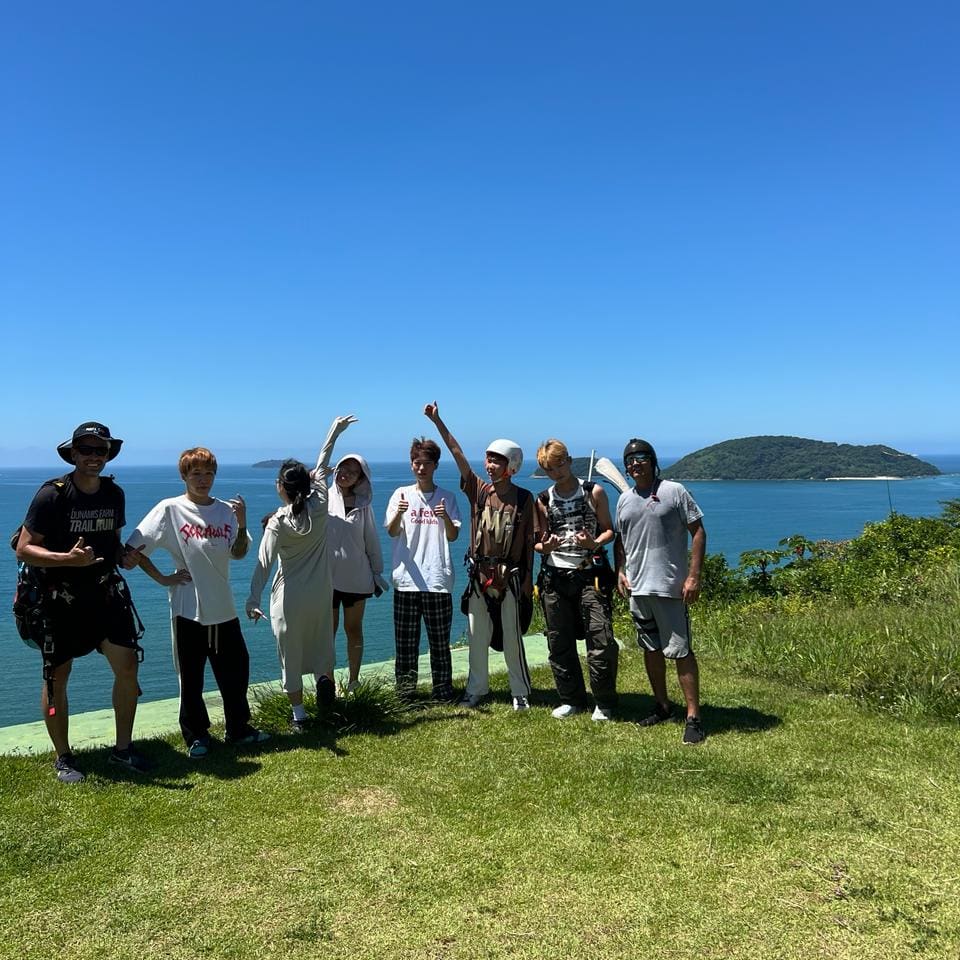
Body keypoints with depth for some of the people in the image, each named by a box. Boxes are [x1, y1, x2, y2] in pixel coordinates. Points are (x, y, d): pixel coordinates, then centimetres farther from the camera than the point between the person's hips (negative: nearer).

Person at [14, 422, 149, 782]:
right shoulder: (52, 495, -14)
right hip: (60, 600, -4)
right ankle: (63, 758, 24)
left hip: (105, 594, 5)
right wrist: (68, 558, -29)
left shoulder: (114, 493, 4)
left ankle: (123, 749, 17)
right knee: (57, 677, 6)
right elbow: (23, 550, -14)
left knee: (127, 667, 0)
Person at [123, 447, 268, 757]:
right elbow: (133, 550, -8)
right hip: (189, 609, -4)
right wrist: (162, 578, -9)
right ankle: (196, 736, 24)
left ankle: (238, 728, 30)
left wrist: (241, 525, -11)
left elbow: (239, 553, 4)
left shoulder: (226, 509, 4)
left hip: (223, 607, 4)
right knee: (191, 677, 7)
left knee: (236, 671, 13)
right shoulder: (171, 509, -8)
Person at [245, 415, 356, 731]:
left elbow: (264, 563, -16)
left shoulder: (278, 522, -14)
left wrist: (253, 600, -14)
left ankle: (299, 714, 13)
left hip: (289, 598, -3)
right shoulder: (319, 505, -7)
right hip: (321, 592, 3)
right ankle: (324, 677, -1)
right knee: (321, 643, 24)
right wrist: (334, 431, 16)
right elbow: (322, 465, 5)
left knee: (290, 654, 8)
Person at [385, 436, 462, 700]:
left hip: (437, 579, 0)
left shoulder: (447, 497, 7)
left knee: (440, 638, 5)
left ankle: (443, 688, 15)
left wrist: (446, 517, -18)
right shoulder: (401, 494, 6)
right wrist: (398, 514, -25)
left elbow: (453, 536, 3)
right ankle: (405, 688, 17)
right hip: (406, 578, 0)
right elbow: (392, 532, -3)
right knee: (405, 638, 5)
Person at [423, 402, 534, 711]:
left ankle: (520, 692, 18)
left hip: (510, 576, -3)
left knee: (512, 638, 5)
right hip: (479, 575, 3)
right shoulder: (478, 490, 2)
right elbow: (457, 453, -4)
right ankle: (476, 688, 24)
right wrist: (437, 421, -8)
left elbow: (528, 540, -1)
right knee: (477, 636, 10)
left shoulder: (523, 498, -4)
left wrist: (528, 579, -3)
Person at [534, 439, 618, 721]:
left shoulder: (594, 492, 3)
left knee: (601, 640, -9)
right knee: (559, 643, 8)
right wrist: (544, 546, -11)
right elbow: (539, 541, 13)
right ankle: (572, 699, 23)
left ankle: (604, 703, 8)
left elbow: (609, 530, 5)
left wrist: (595, 543, -16)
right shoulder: (543, 500, 10)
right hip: (554, 576, 3)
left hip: (590, 573, -3)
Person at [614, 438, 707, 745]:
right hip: (637, 587, 6)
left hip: (670, 587, -6)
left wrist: (694, 575, -13)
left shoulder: (674, 491, -5)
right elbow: (619, 539, 22)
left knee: (680, 650, -7)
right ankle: (662, 706, 30)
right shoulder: (624, 500, 12)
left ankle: (693, 717, 0)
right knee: (651, 649, 15)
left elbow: (698, 532, -6)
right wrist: (620, 571, 7)